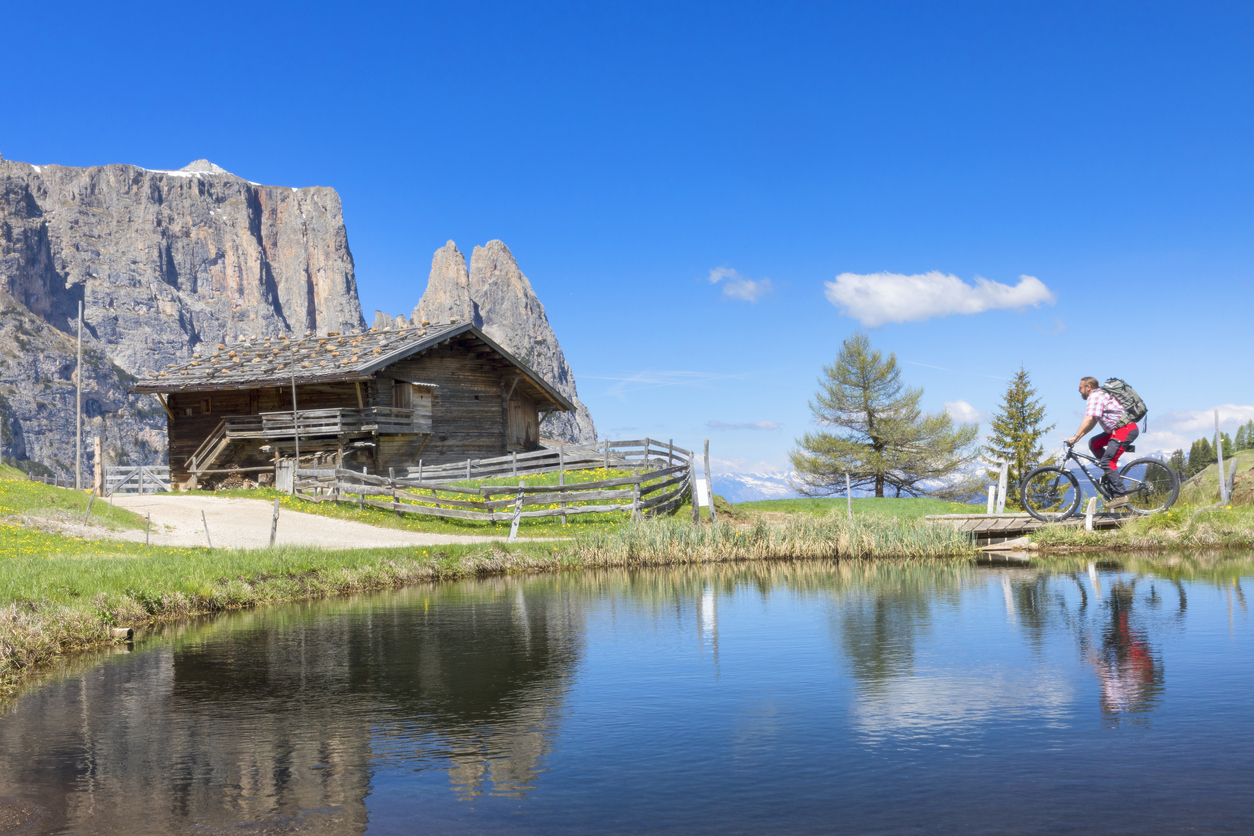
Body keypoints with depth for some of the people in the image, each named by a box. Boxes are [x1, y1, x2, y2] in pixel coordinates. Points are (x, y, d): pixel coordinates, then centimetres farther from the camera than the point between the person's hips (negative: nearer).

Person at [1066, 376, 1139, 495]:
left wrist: (1075, 437, -23)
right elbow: (1093, 422, 23)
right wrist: (1078, 437, 17)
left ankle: (1119, 495, -14)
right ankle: (1109, 471, 9)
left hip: (1126, 429, -10)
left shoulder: (1095, 396, -9)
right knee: (1093, 443, 14)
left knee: (1107, 461, -13)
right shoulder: (1101, 394, 22)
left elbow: (1089, 419, -22)